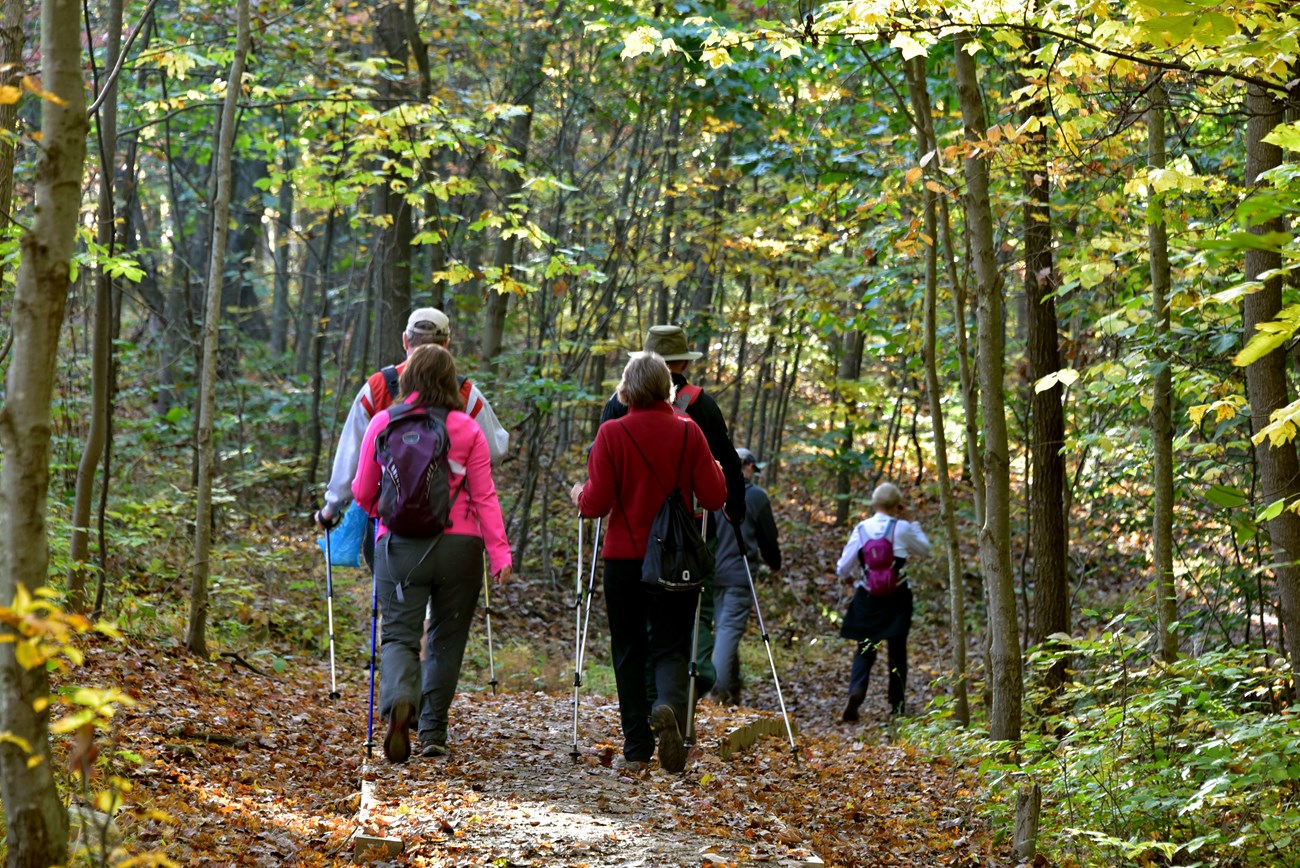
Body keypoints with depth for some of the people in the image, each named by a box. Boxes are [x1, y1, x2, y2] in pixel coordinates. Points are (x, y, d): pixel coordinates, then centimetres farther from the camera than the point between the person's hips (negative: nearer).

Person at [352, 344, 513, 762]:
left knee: (400, 634, 0)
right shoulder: (467, 430, -1)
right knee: (447, 639, 13)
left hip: (399, 544, 0)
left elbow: (362, 492, 7)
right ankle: (433, 732, 14)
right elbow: (485, 497, -5)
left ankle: (398, 702, -30)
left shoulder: (383, 424, 1)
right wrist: (499, 553, -3)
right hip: (459, 545, 0)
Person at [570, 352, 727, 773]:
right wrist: (715, 469, 17)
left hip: (623, 560, 0)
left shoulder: (612, 434, -7)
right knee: (671, 645, 6)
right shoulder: (688, 432, -3)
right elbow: (714, 497, -3)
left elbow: (596, 504, -9)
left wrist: (580, 493, 13)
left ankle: (637, 749, 8)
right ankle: (669, 706, -27)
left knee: (629, 652, 10)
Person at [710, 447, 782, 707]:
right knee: (730, 628, -7)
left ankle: (733, 687, 21)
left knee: (723, 626, 15)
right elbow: (768, 536, 3)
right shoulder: (756, 497, -5)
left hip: (712, 573, 5)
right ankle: (719, 688, -18)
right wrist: (774, 564, 21)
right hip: (739, 574, -4)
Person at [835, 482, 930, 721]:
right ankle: (896, 703, 19)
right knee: (897, 649, 13)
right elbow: (924, 550, 10)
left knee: (864, 649, 6)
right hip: (897, 599, -1)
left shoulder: (862, 529, -5)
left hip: (867, 599, 1)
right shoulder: (902, 528, -9)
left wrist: (854, 575, 19)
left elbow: (843, 569, -3)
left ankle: (856, 690, -20)